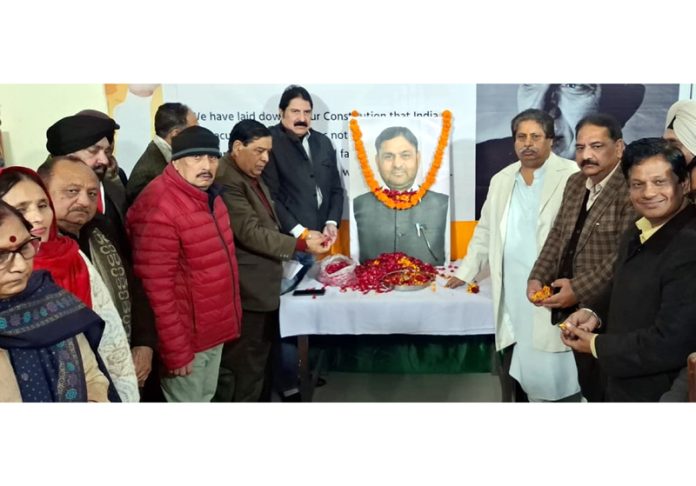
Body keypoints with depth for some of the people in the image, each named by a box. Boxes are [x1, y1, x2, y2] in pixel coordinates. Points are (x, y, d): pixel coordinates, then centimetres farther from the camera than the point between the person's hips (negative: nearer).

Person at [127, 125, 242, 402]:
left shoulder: (207, 195, 6)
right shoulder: (158, 208, -22)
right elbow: (156, 288, -23)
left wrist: (228, 319, 16)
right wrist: (175, 351, -21)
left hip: (214, 329, 8)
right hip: (187, 337, -8)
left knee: (205, 399, 22)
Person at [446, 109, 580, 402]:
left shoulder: (572, 177, -6)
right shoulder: (501, 180, 14)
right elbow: (485, 232, 22)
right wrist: (465, 273, 21)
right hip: (512, 298, 5)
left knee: (555, 375, -2)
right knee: (515, 374, 11)